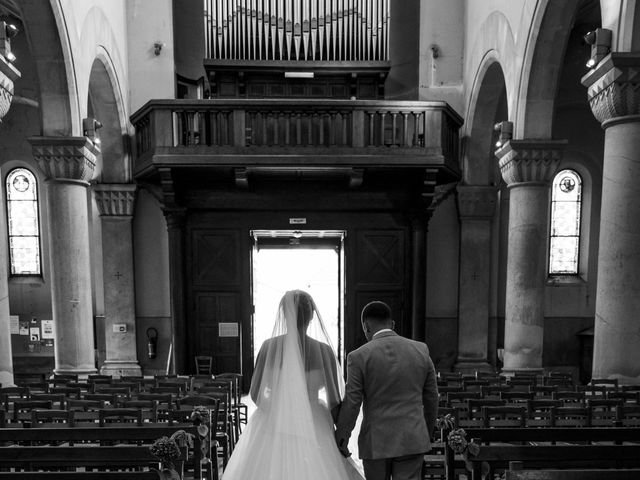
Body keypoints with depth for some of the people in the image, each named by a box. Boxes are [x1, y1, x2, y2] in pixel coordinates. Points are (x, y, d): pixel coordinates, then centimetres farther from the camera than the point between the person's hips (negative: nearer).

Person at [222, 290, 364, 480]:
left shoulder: (269, 346, -10)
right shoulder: (324, 350, -11)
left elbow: (255, 394, -2)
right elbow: (334, 401, -6)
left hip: (272, 427, 1)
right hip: (313, 428, -1)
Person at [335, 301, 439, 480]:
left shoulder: (359, 357, -12)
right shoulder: (421, 350, -1)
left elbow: (351, 404, -11)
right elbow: (431, 398, 6)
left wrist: (341, 438, 3)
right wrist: (427, 431, 20)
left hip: (376, 440, -2)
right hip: (412, 439, 2)